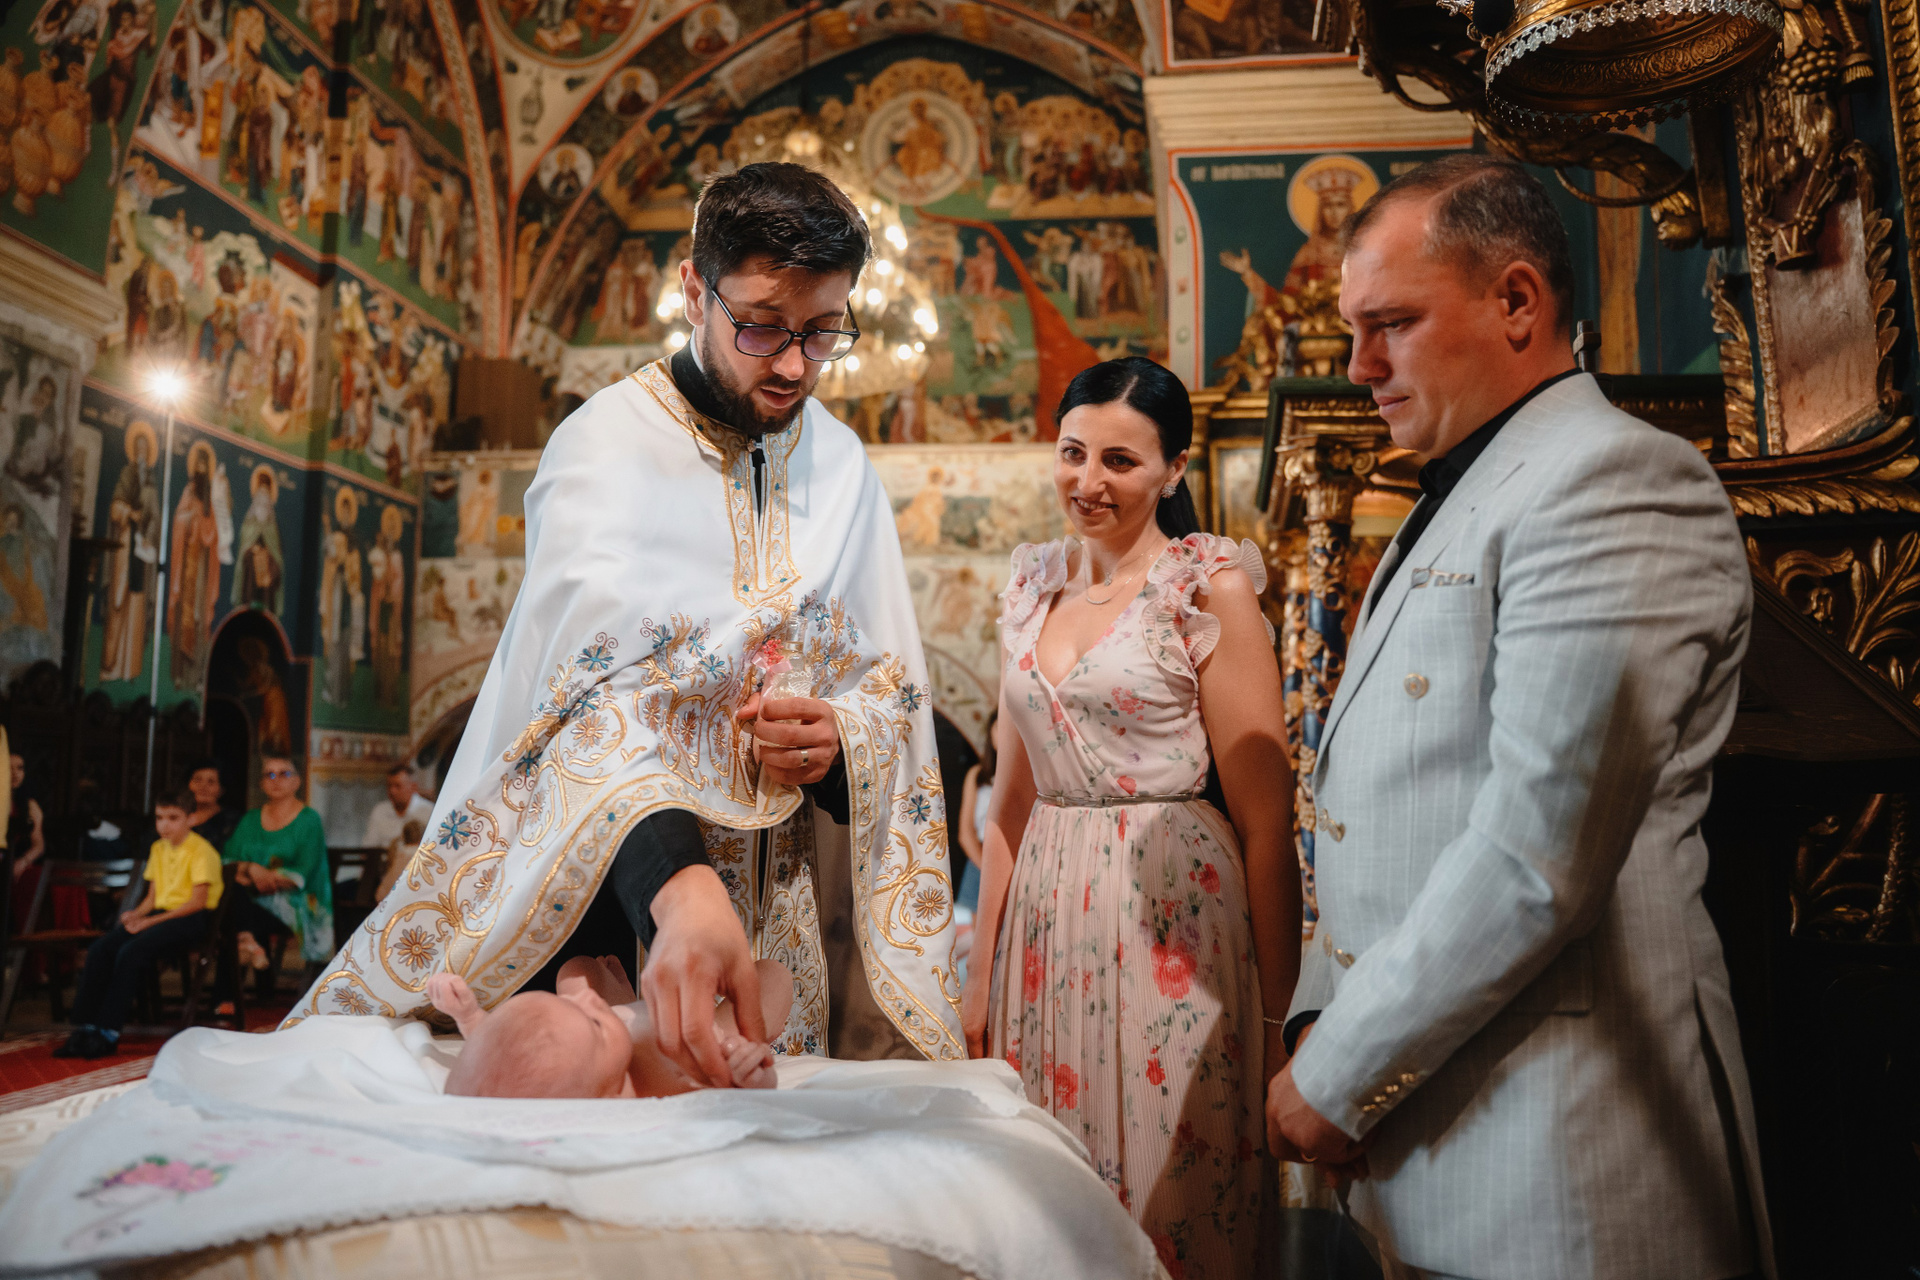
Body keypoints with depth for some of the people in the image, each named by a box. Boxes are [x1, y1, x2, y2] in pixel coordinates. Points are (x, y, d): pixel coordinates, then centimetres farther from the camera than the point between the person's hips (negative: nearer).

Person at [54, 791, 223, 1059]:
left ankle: (108, 1032, -22)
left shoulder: (201, 851, -9)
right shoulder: (158, 849, 16)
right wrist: (137, 914, -6)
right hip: (159, 913, 8)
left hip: (191, 918, -7)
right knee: (100, 948, -15)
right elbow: (152, 896, 17)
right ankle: (85, 1027, -13)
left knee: (130, 952, -28)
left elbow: (198, 901, -14)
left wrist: (151, 920, -17)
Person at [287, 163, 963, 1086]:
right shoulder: (607, 442, -10)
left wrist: (840, 742, -15)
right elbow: (592, 686, -26)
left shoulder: (844, 467, 5)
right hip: (607, 897, -4)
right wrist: (673, 880, -42)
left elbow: (897, 692, 9)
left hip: (784, 906, 4)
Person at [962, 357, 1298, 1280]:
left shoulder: (1209, 588, -7)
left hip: (1169, 916, -5)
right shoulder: (1034, 581, 10)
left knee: (1164, 1204, 5)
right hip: (1046, 918, 5)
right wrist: (981, 971, 11)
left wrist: (1275, 1013, -11)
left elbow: (1264, 820, -9)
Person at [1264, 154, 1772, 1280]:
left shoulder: (1618, 480, -13)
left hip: (1554, 1133, -8)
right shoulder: (1453, 506, 17)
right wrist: (1323, 1021, 7)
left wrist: (1342, 1077, -15)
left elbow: (1541, 855, -22)